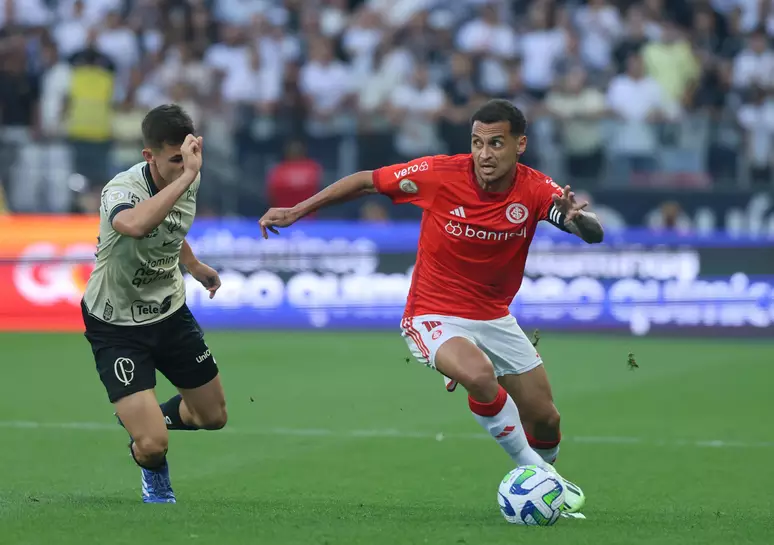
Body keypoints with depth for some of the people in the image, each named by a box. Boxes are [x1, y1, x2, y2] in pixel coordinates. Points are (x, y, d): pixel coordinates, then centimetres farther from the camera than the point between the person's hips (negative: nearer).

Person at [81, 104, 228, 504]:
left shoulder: (190, 181, -9)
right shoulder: (123, 189, -32)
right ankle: (154, 471, 24)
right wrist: (187, 175, -59)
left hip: (169, 311, 7)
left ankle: (146, 418, 46)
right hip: (117, 325, -7)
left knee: (213, 416, 15)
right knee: (153, 446, -15)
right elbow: (133, 224, -60)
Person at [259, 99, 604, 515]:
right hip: (434, 317, -4)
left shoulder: (535, 190, -13)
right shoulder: (440, 174, -19)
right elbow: (366, 181, -6)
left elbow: (594, 234, -25)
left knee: (546, 420, 7)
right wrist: (295, 212, -5)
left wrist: (576, 217, -49)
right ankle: (533, 469, -14)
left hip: (494, 318, 4)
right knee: (479, 375, -35)